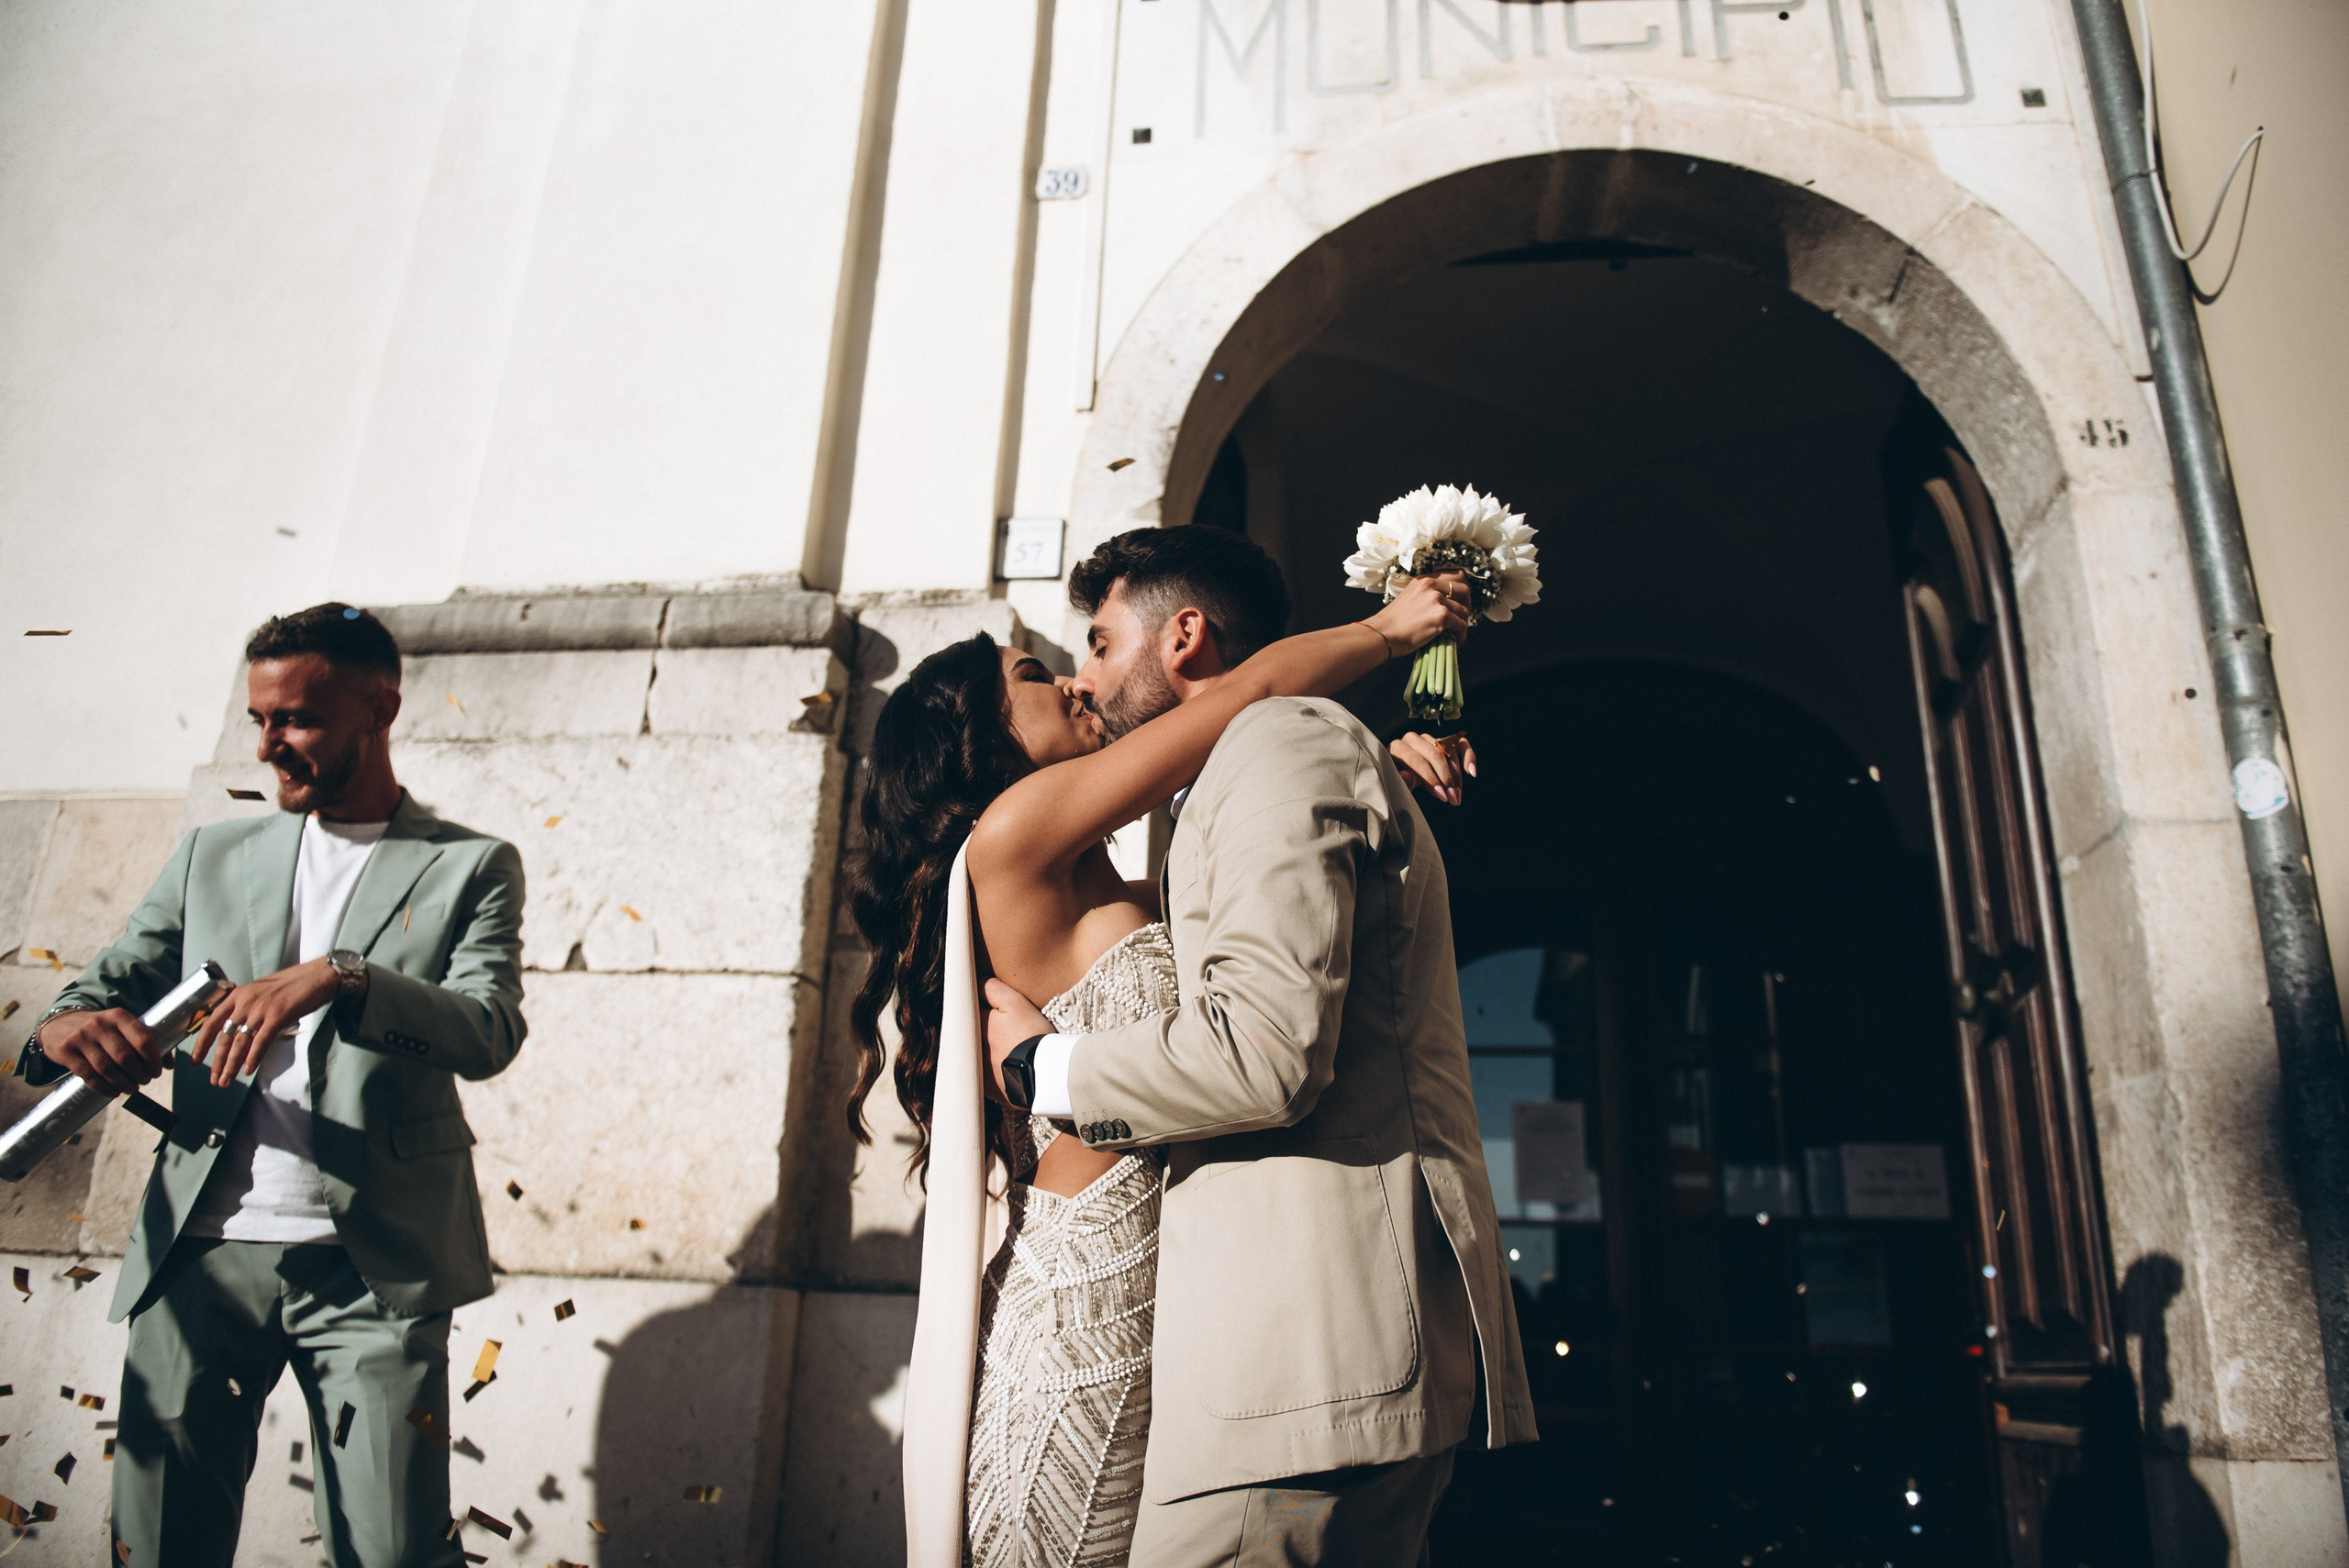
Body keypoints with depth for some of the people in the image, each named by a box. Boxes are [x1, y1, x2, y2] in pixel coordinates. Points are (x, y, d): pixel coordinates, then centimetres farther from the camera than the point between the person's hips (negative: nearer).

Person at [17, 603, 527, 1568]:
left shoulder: (471, 867, 4)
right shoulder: (212, 856, 15)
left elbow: (489, 1032, -9)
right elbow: (112, 981, 13)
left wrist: (339, 978, -25)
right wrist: (64, 1027, -12)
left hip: (374, 1266, -3)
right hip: (203, 1252, 3)